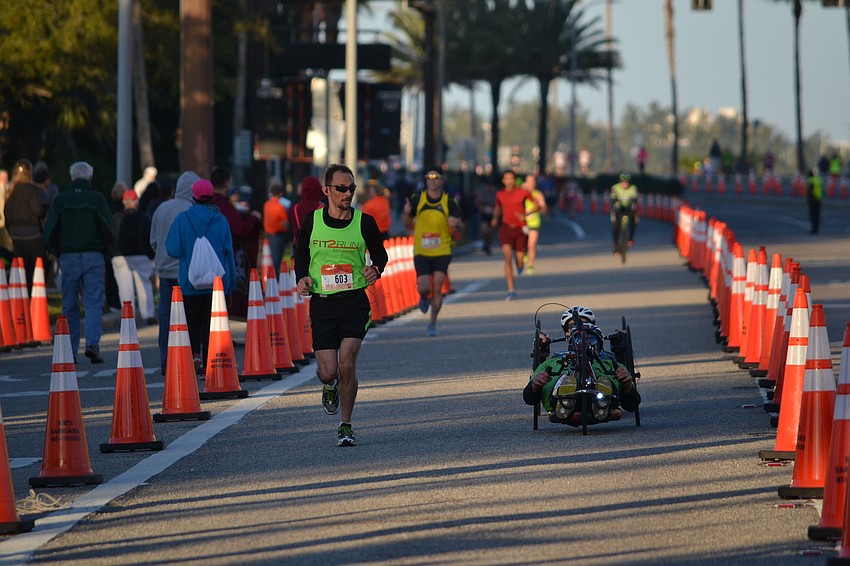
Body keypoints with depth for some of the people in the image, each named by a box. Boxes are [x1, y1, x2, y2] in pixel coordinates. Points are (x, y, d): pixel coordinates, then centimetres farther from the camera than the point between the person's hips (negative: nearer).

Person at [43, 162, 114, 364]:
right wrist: (104, 252, 13)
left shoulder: (60, 199, 4)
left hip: (68, 257, 1)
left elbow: (49, 233, 3)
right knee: (93, 302, -1)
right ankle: (92, 343, -17)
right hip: (94, 256, -1)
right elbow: (109, 231, -3)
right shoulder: (97, 198, 0)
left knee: (69, 305, 8)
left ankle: (70, 351, 6)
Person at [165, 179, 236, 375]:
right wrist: (230, 283, 8)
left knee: (192, 321, 9)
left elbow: (173, 249, -8)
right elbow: (229, 252, 2)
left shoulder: (183, 219, -5)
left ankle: (194, 353, -10)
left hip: (189, 282, -1)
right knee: (212, 322, 7)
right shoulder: (221, 220, -1)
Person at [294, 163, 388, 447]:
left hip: (355, 302, -1)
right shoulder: (312, 221, 1)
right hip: (321, 303, 1)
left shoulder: (364, 222, -1)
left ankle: (346, 426, 4)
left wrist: (375, 270, -9)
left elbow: (380, 254, 13)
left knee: (346, 364, -15)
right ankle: (329, 386, 36)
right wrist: (302, 278, -3)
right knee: (328, 371, -5)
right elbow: (300, 253, 16)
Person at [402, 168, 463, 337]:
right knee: (424, 287, -9)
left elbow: (460, 228, 1)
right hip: (421, 252, 1)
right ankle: (424, 299, 31)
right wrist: (406, 213, -12)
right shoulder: (417, 199, 1)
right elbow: (407, 223, 10)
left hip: (442, 252, 0)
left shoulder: (449, 202, -2)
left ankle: (433, 324, 7)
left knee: (437, 288, -8)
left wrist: (455, 224, -23)